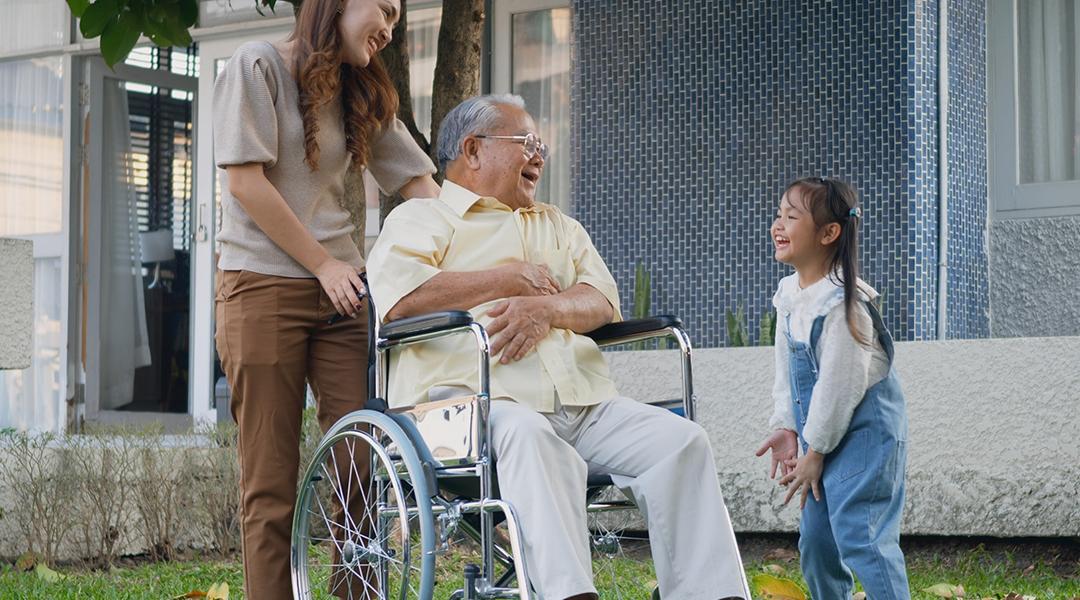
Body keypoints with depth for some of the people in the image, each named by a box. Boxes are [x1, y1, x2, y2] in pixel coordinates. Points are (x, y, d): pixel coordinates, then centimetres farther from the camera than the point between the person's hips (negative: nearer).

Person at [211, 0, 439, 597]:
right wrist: (322, 264, -7)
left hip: (340, 289, 5)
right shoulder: (259, 65, -1)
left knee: (362, 465, -6)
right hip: (263, 285, -5)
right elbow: (246, 183, -8)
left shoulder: (364, 96, 18)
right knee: (271, 483, -5)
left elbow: (421, 184, 13)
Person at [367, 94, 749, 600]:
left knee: (681, 440, -17)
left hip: (585, 404, 6)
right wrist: (510, 278, 0)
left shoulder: (557, 226, 33)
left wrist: (545, 307, -9)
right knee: (529, 436, -39)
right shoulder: (419, 219, 15)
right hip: (472, 401, -6)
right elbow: (401, 297, -8)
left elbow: (603, 302, 15)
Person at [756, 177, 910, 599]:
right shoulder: (789, 292, 6)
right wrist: (786, 427, 5)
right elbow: (787, 369, 14)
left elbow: (839, 383, -21)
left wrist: (816, 452, -15)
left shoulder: (841, 302, -22)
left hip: (863, 428, -9)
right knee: (815, 539, 11)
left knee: (858, 535, -16)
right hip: (821, 431, 9)